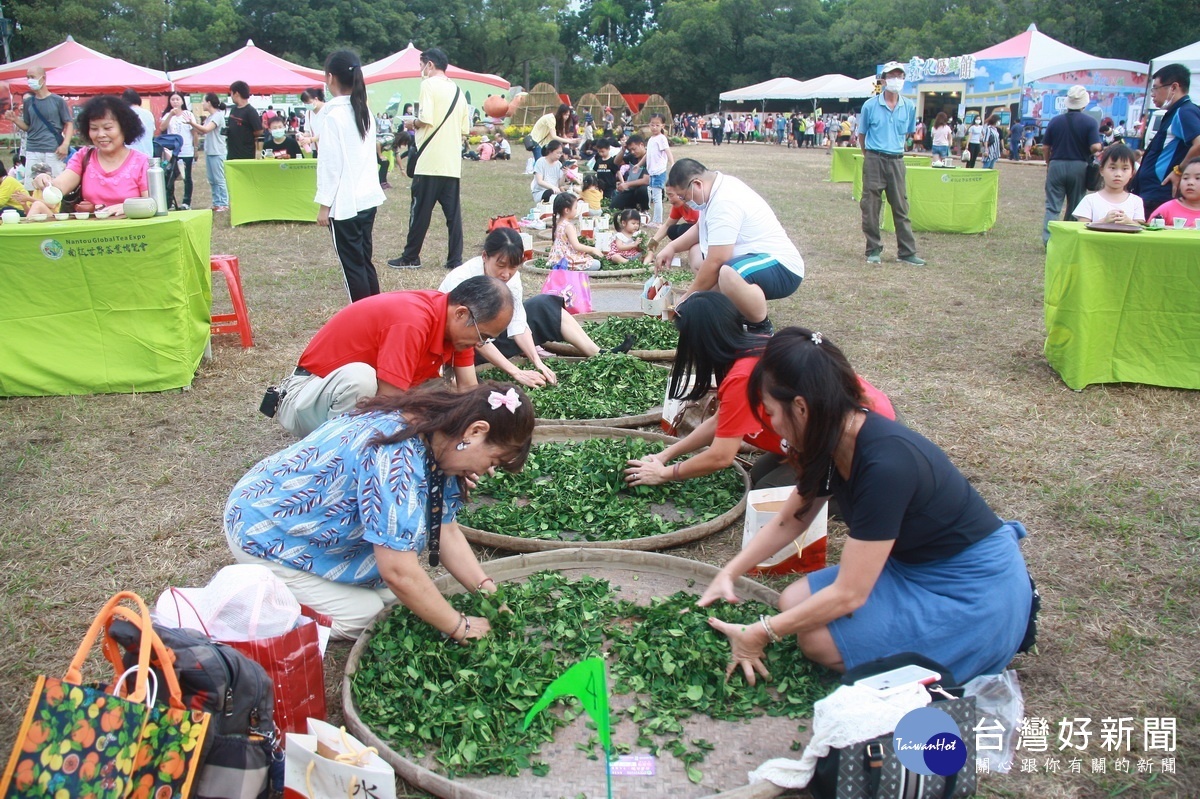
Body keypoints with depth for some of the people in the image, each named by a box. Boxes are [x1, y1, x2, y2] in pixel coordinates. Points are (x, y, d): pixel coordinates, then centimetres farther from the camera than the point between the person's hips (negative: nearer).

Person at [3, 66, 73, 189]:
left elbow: (69, 124, 1)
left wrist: (65, 144, -11)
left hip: (54, 151, -4)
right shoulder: (28, 102, 11)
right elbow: (27, 127, 16)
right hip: (32, 151, 4)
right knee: (31, 187, 1)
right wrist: (15, 120, -3)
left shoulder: (57, 101, 1)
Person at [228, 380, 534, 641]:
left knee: (390, 592, 0)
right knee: (361, 617, -12)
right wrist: (460, 628, -24)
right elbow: (399, 572, -35)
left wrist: (488, 591, -12)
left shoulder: (435, 443, -7)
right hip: (265, 533, -9)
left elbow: (446, 531, -2)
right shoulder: (396, 458, -36)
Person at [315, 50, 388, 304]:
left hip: (344, 204, -7)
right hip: (368, 199, 7)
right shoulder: (365, 112, 9)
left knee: (353, 267, -1)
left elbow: (331, 163, -14)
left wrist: (324, 204, -9)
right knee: (366, 263, 14)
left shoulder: (333, 115, -13)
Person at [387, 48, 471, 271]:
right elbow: (465, 129, 13)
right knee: (453, 211, 5)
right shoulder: (457, 90, 15)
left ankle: (410, 257, 10)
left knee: (420, 210, 2)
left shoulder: (429, 85, -6)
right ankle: (455, 259, 4)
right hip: (453, 163, 6)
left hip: (430, 161, -6)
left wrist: (414, 123, 3)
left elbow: (426, 119, -16)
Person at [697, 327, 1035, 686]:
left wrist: (762, 634, -18)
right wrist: (728, 574, 5)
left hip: (975, 586, -9)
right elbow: (790, 520, 11)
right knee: (794, 602, 1)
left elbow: (848, 594, -28)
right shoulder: (835, 440, -6)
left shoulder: (884, 464, -33)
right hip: (916, 562, 9)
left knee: (821, 641, -17)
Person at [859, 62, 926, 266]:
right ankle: (873, 250, 11)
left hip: (896, 161, 3)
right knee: (870, 208, 1)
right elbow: (862, 135, 7)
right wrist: (870, 155, 9)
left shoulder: (909, 107, 5)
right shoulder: (870, 105, -3)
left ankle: (906, 252, 9)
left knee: (901, 207, 5)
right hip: (874, 160, -2)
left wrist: (895, 148, 15)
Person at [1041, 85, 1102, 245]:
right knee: (1075, 207, 10)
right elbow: (1096, 147, -15)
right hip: (1079, 167, -1)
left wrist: (1049, 163, 18)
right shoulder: (1090, 122, -6)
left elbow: (1045, 147, 2)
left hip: (1056, 165, 1)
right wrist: (1085, 151, 8)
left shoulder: (1055, 121, 0)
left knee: (1052, 206, 2)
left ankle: (1048, 239, -10)